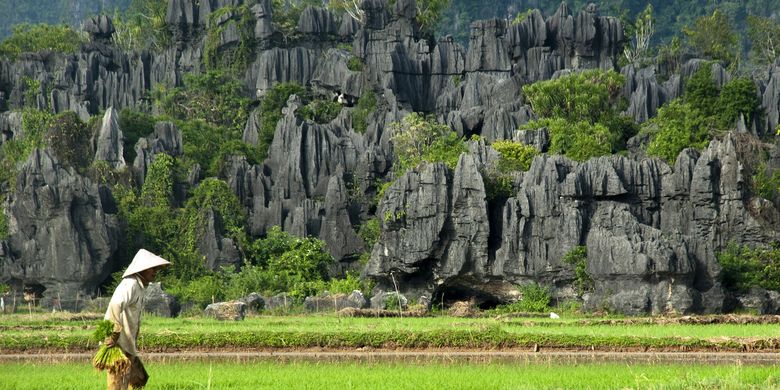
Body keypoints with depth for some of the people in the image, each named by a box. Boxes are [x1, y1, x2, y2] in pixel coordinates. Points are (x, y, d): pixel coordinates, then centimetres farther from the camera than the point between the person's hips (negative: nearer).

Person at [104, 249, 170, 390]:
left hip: (127, 346, 10)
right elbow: (115, 304, -36)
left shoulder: (138, 286, 16)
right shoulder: (130, 284, -16)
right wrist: (115, 333, -33)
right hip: (118, 346, -10)